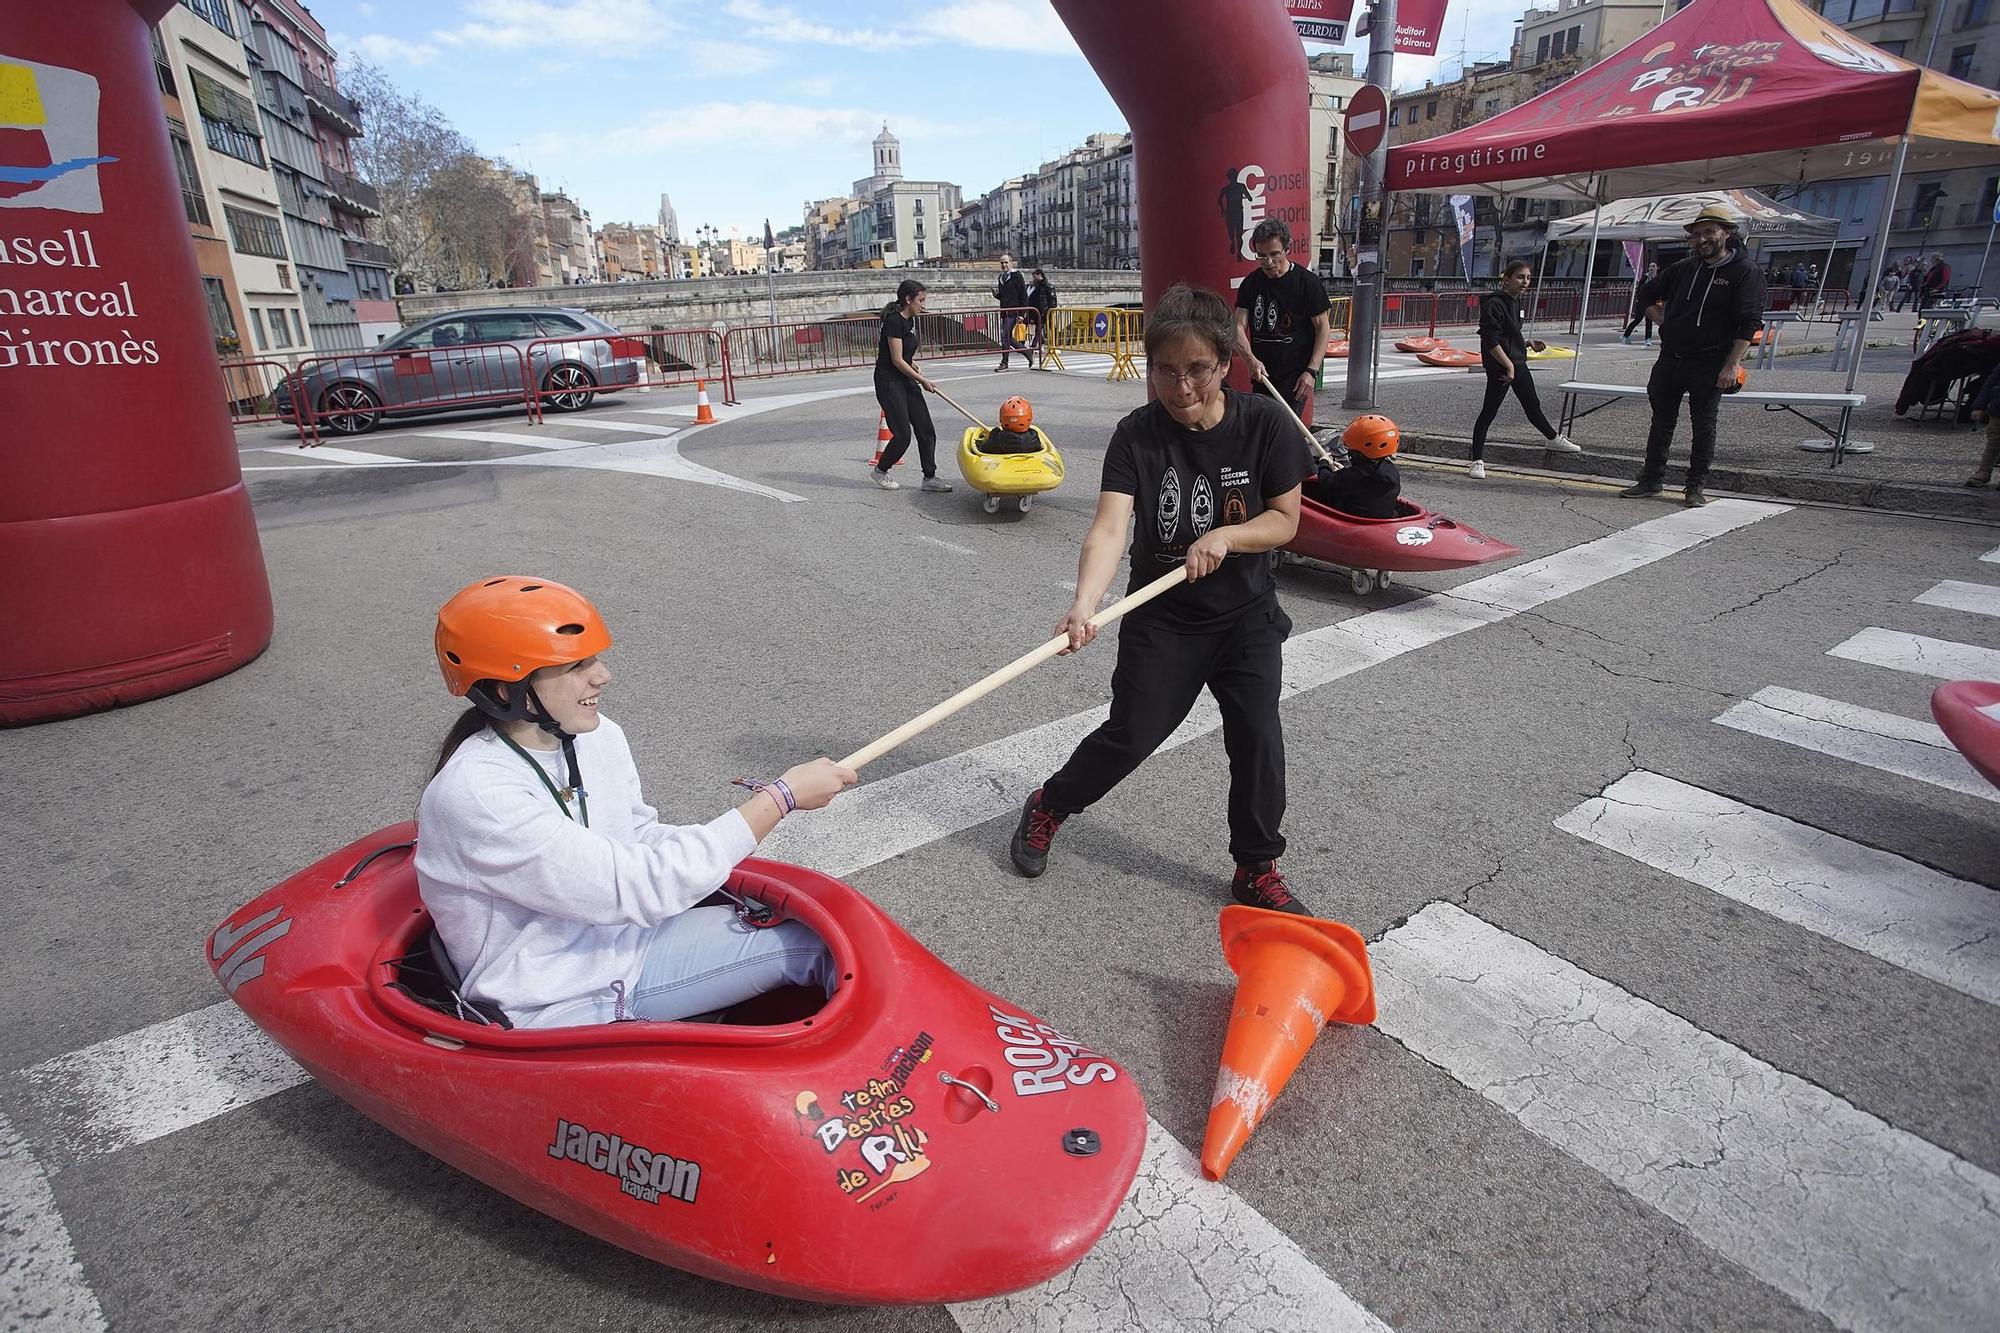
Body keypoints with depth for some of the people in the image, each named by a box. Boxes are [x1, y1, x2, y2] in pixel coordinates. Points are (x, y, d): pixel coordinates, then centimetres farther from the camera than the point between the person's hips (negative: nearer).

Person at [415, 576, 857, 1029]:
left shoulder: (599, 737, -4)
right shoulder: (473, 796, -27)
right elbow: (640, 889, -29)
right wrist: (782, 796, -26)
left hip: (623, 945, 7)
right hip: (545, 1011, -7)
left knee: (823, 944, -3)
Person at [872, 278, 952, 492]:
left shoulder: (910, 320, 9)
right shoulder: (894, 321, -18)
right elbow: (897, 361, -19)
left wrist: (914, 365, 6)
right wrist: (922, 380, -11)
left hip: (906, 380, 9)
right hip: (888, 382, -9)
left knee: (926, 430, 2)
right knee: (902, 434, -7)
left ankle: (929, 478, 8)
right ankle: (880, 470, 15)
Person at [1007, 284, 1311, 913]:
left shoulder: (1266, 424, -12)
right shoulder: (1137, 435, -16)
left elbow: (1285, 520, -5)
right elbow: (1109, 527, -29)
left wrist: (1225, 536, -25)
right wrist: (1084, 606, -46)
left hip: (1246, 614, 1)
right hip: (1161, 617, -1)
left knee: (1257, 738, -2)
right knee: (1131, 736, 3)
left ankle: (1256, 870, 20)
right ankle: (1048, 806, 31)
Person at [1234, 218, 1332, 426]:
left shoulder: (1308, 282, -6)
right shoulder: (1251, 284, 6)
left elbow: (1323, 327, -3)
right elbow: (1239, 327, -1)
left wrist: (1312, 371, -13)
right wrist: (1251, 360, -20)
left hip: (1295, 377, -5)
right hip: (1261, 376, 5)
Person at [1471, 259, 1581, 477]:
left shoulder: (1515, 302, 11)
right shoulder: (1494, 304, -16)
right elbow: (1491, 341, -21)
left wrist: (1529, 344, 9)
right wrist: (1509, 366, -22)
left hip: (1518, 362, 9)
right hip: (1499, 365, -9)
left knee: (1532, 405, 21)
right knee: (1489, 412, -4)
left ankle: (1554, 439, 38)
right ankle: (1477, 461, 1)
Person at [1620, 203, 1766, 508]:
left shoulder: (1745, 272, -6)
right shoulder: (1683, 269, 10)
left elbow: (1749, 324, -12)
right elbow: (1647, 296, 27)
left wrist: (1731, 365, -19)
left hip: (1709, 365, -5)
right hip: (1670, 360, 5)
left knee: (1703, 426, 2)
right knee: (1661, 421, 10)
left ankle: (1695, 488, 8)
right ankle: (1652, 480, 19)